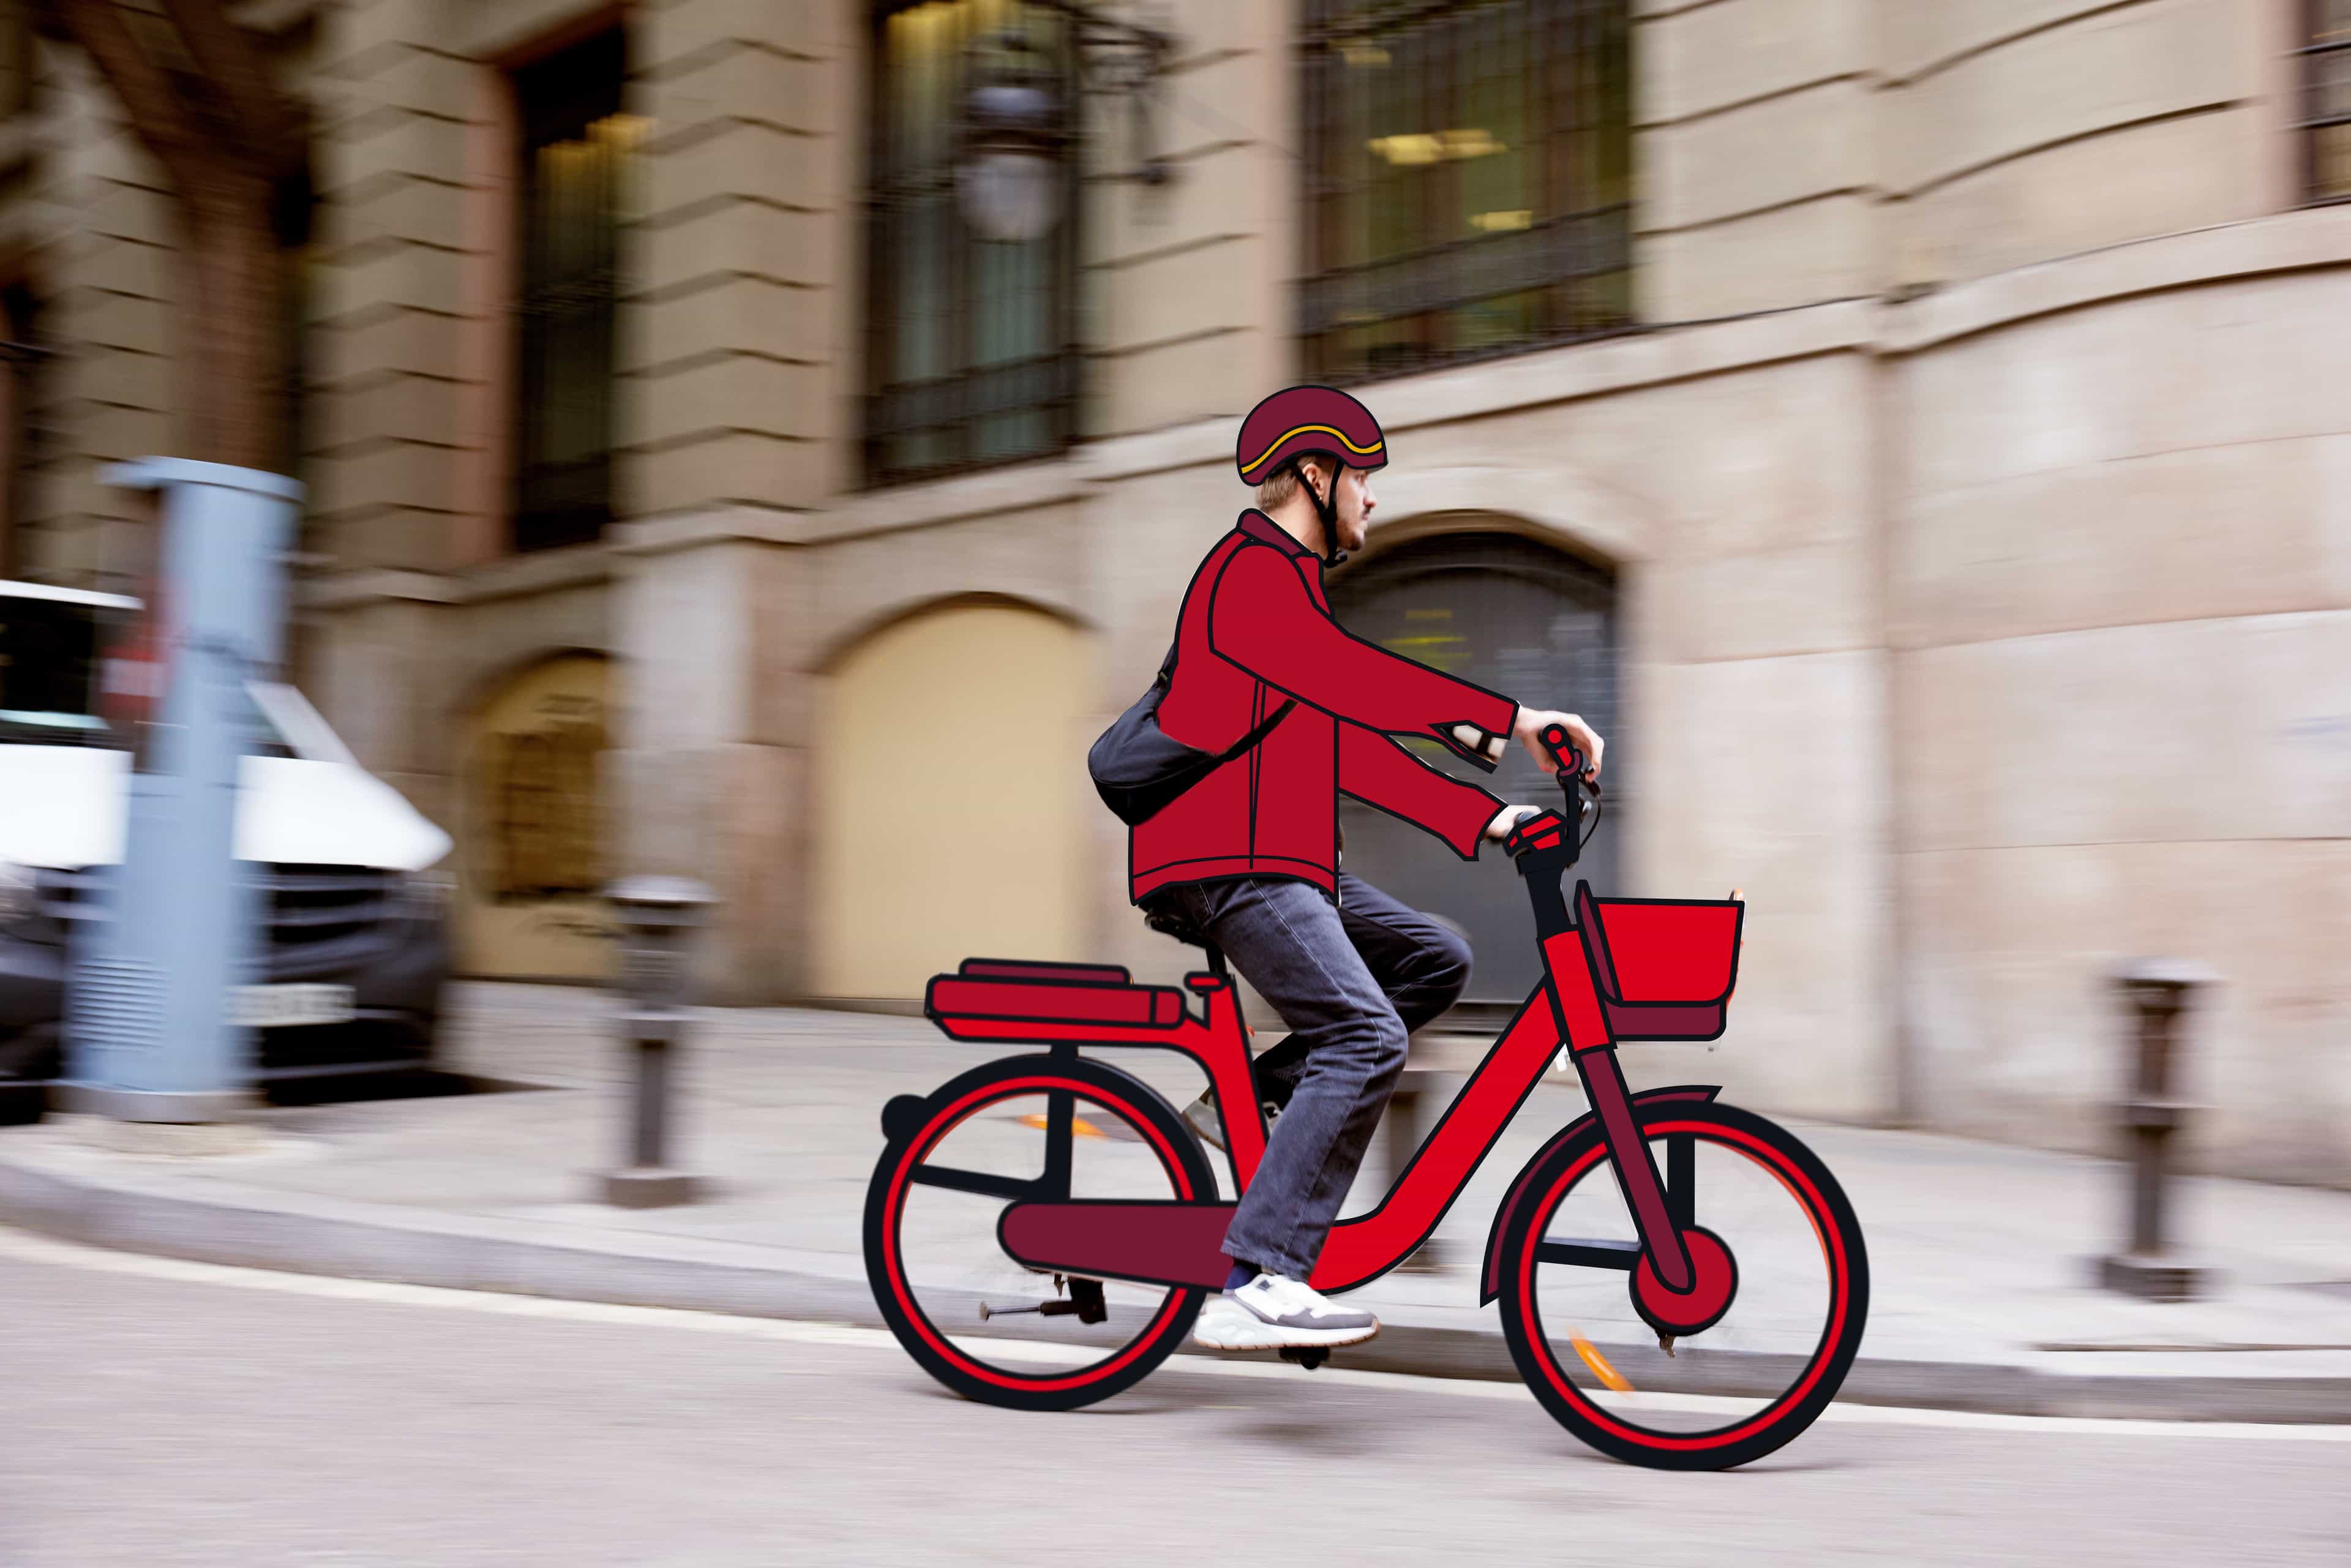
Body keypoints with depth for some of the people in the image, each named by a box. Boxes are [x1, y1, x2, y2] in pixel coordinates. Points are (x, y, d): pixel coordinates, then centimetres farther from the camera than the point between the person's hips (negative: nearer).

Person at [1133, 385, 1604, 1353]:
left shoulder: (1284, 582, 25)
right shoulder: (1250, 572, -8)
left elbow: (1353, 752, 20)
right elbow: (1354, 679, -27)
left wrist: (1482, 818, 12)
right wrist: (1509, 719, -32)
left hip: (1280, 856, 10)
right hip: (1224, 861, -10)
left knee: (1435, 961, 7)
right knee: (1365, 1038, -21)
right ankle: (1258, 1287, -23)